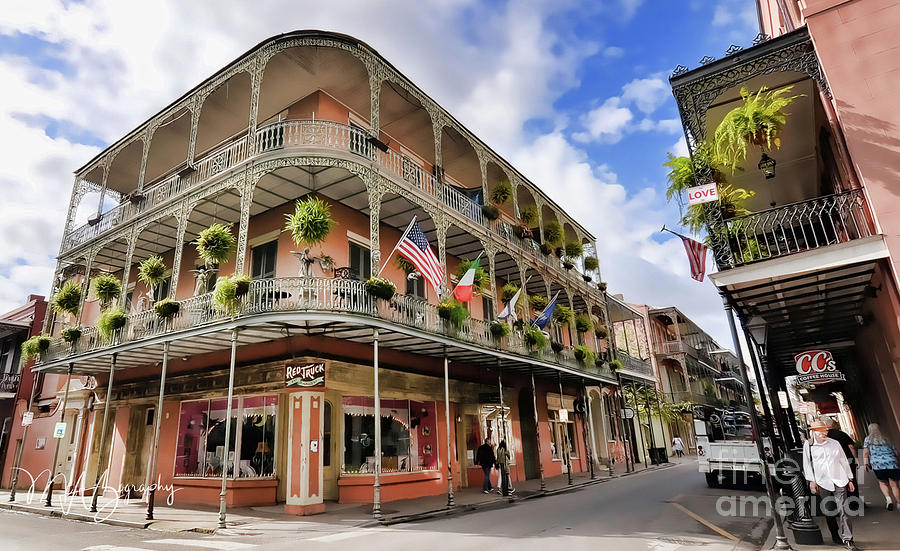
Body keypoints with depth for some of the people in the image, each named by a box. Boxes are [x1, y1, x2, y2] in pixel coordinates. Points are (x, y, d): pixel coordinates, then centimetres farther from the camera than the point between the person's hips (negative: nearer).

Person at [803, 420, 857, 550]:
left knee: (843, 510, -7)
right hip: (822, 483, -1)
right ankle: (836, 537, 20)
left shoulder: (834, 443, 8)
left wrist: (850, 479, 13)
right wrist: (811, 481, 0)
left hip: (839, 481, 1)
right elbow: (807, 463, 4)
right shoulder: (808, 445, 1)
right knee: (829, 511, 6)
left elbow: (844, 461, 14)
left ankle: (847, 539, -4)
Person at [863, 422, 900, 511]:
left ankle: (888, 498, -4)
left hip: (877, 464, -2)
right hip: (892, 463, 2)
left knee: (882, 483, 16)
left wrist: (866, 463, 5)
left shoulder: (868, 439, 13)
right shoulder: (886, 439, 21)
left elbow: (865, 452, 3)